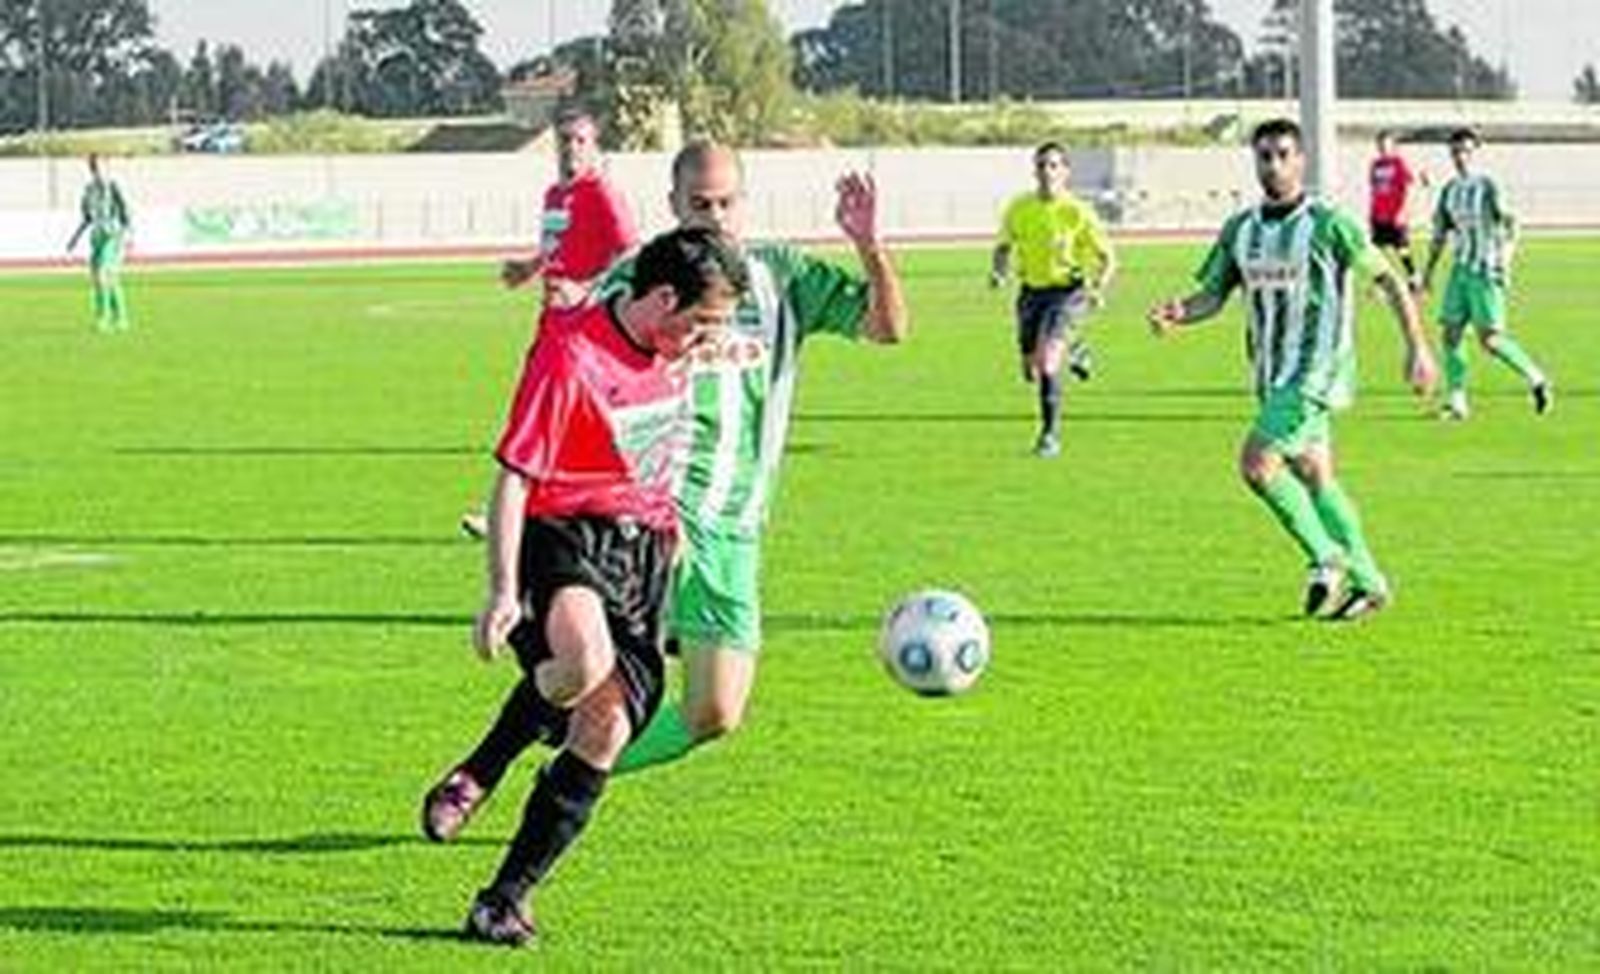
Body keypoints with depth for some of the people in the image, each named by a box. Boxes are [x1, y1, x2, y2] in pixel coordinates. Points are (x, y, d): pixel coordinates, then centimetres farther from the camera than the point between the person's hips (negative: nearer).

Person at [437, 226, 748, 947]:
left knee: (604, 729, -5)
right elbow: (513, 478, -15)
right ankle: (478, 771, -7)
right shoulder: (569, 355, -15)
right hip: (566, 535, -7)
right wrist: (503, 591, -22)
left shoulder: (671, 352, 10)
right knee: (585, 665, -38)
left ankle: (506, 898, 5)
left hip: (645, 552, 7)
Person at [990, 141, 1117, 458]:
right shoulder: (1019, 209, -1)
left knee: (1047, 362, -23)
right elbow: (1004, 246, 14)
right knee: (1031, 370, 11)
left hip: (1067, 292, -5)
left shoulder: (1077, 213, -11)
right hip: (1032, 292, 5)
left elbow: (1107, 258, -3)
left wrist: (1098, 288, -20)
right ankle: (1072, 350, 45)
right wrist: (998, 270, -7)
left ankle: (1051, 432, -10)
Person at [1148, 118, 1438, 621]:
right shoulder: (1240, 230, 8)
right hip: (1273, 376, 7)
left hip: (1318, 372, -7)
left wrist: (1417, 347, -7)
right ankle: (1368, 583, 22)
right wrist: (1178, 313, -11)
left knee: (1256, 462, -18)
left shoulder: (1328, 223, -10)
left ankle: (1326, 557, -3)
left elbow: (1387, 280, -4)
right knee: (1315, 480, 11)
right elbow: (1214, 293, 11)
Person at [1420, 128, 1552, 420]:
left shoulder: (1487, 187, -10)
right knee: (1451, 333, -1)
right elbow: (1440, 233, 19)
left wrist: (1504, 262, -23)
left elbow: (1509, 225, -14)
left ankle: (1536, 380, 8)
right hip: (1461, 269, 7)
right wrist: (1429, 270, 18)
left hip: (1486, 270, -7)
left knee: (1490, 339, -9)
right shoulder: (1449, 190, 10)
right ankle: (1456, 401, 4)